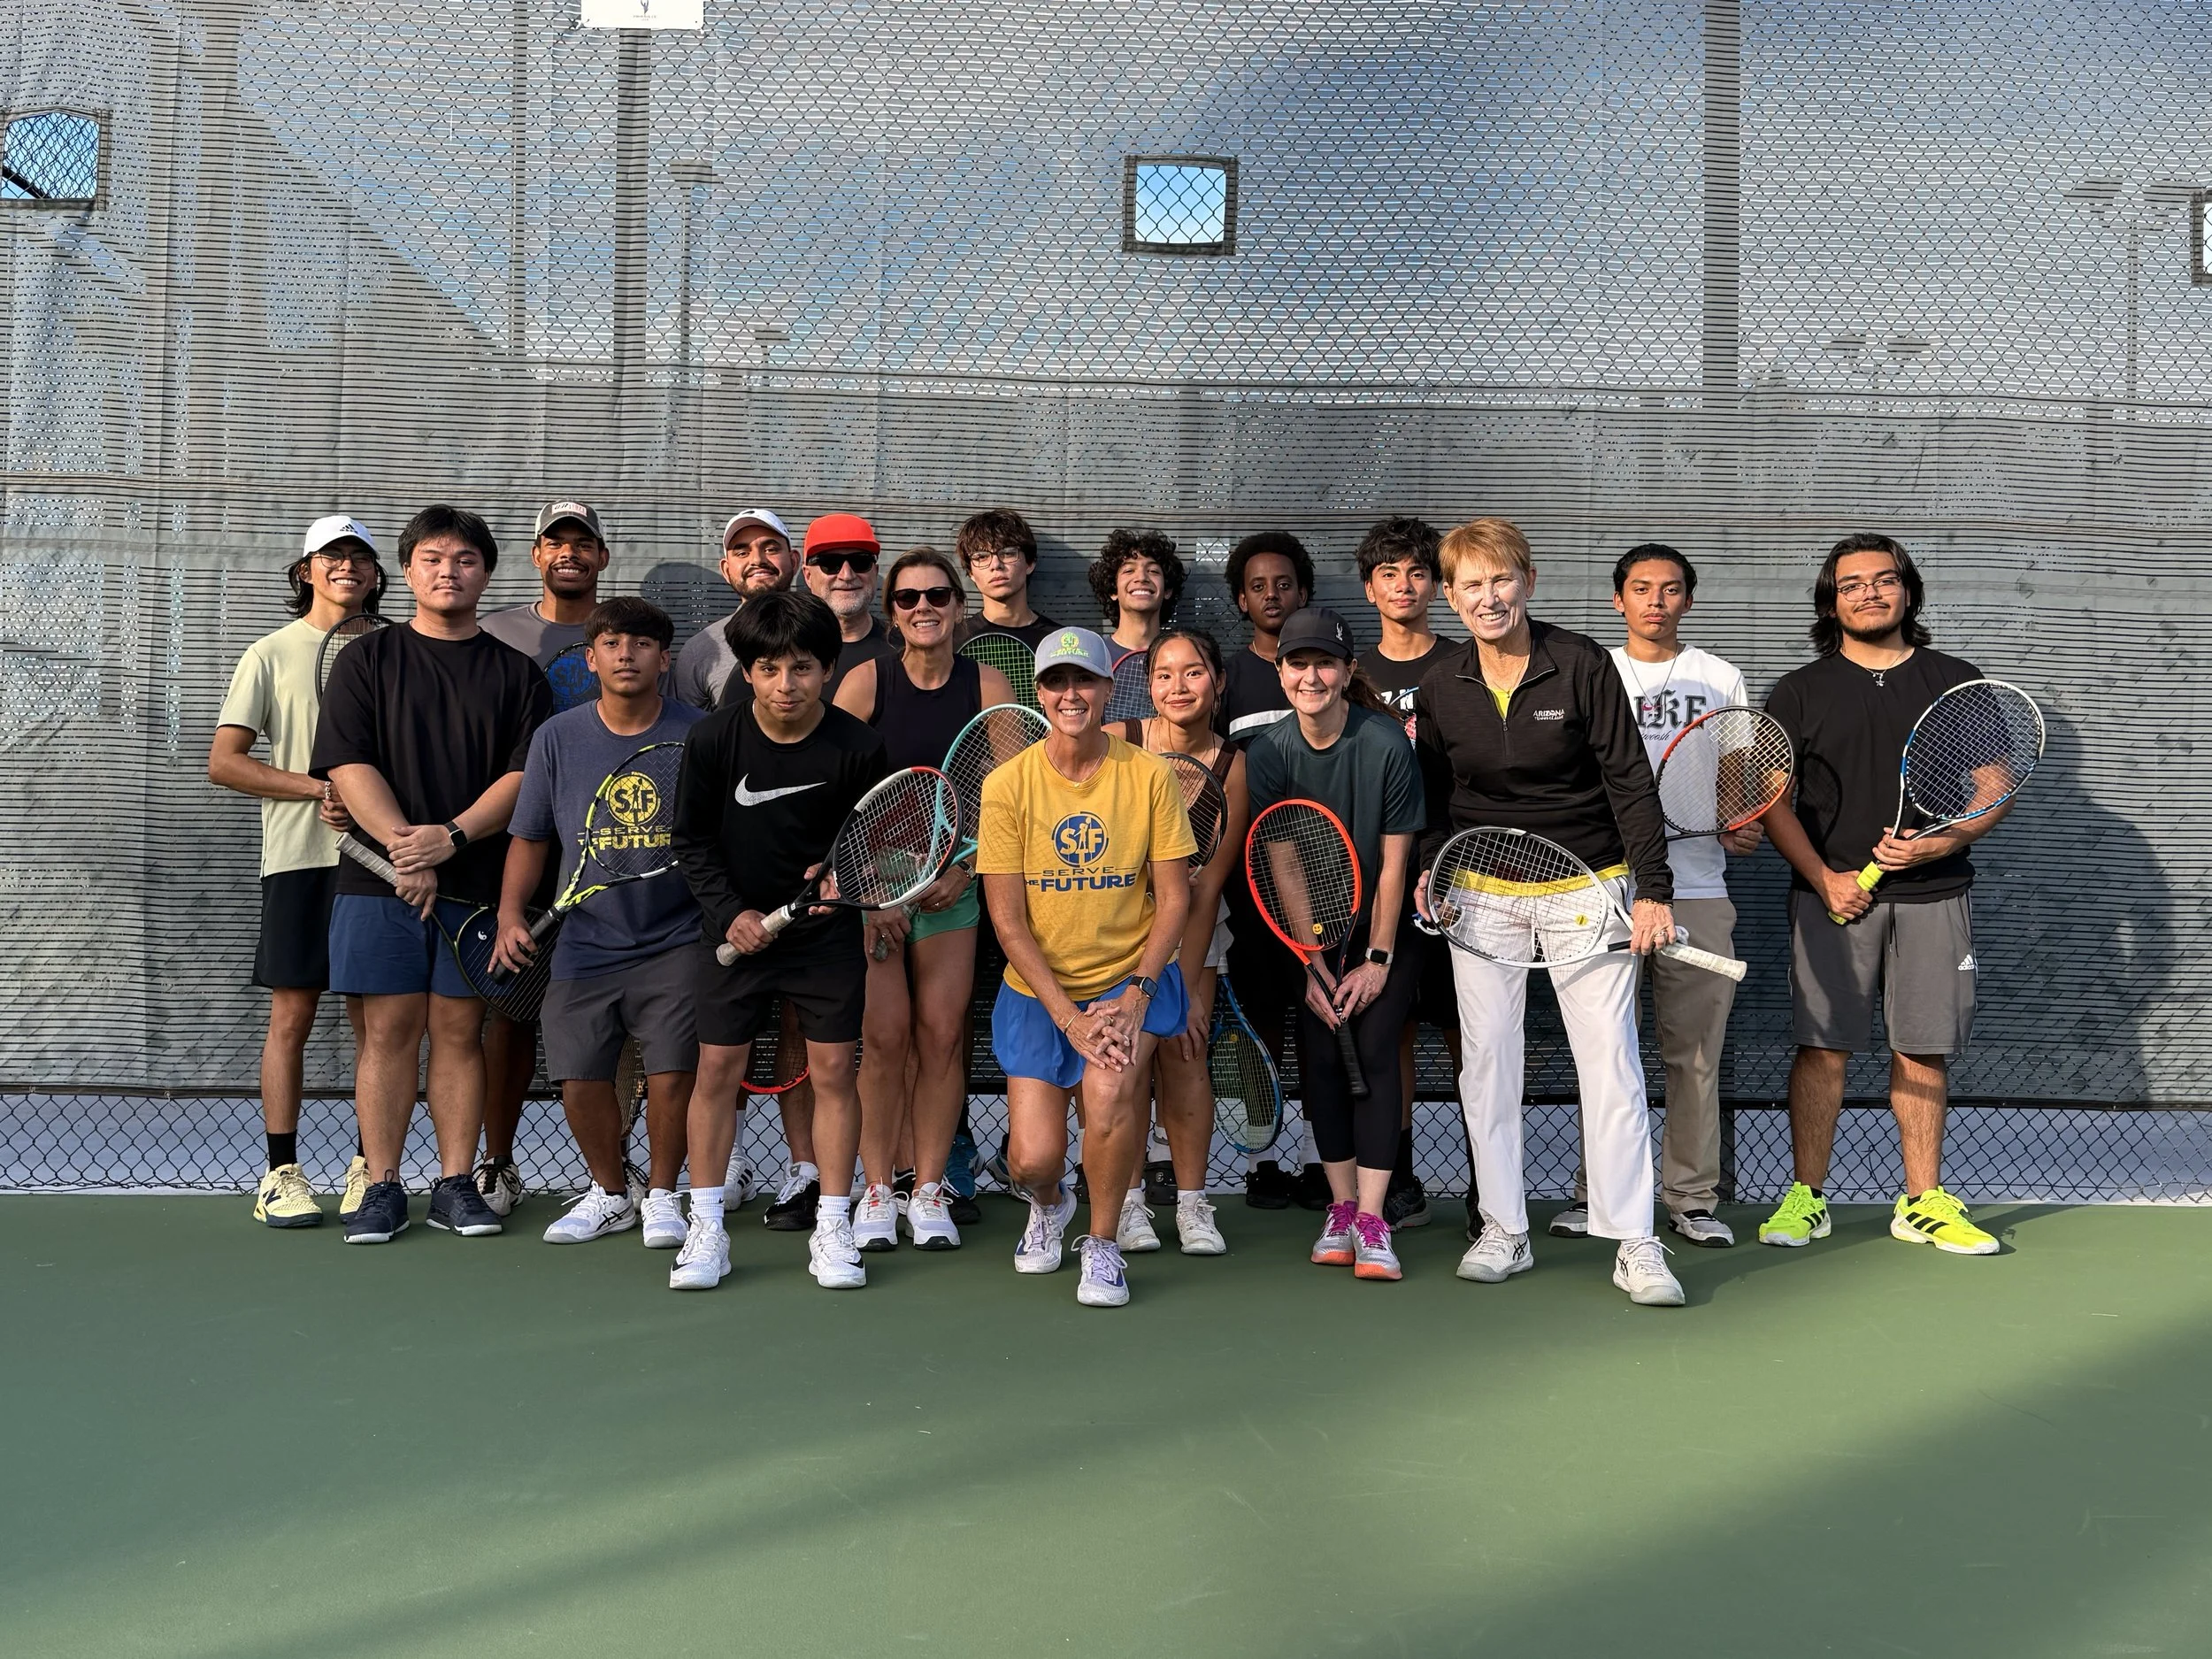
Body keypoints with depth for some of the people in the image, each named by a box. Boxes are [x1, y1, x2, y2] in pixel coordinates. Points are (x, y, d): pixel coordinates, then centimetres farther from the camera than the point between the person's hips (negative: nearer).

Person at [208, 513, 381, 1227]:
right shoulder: (272, 654, 5)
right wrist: (320, 787, -11)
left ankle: (369, 1167, 11)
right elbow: (223, 762, -1)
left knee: (373, 1018, 4)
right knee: (291, 1014, 0)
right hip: (298, 856, -2)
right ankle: (281, 1174, 6)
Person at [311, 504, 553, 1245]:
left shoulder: (517, 673, 10)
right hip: (378, 879, 0)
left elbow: (526, 774, 0)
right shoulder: (366, 660, 9)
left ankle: (456, 1184, 11)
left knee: (460, 1029, 4)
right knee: (388, 1029, 0)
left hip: (477, 880, 1)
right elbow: (348, 766, 0)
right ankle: (382, 1187, 8)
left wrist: (451, 837, -14)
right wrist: (402, 844, -13)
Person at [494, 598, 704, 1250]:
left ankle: (661, 1194, 18)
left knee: (671, 1073, -6)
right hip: (583, 944, 2)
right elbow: (530, 837, 8)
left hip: (676, 943, -2)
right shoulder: (557, 738, 3)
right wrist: (511, 913, -3)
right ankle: (610, 1193, 27)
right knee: (580, 1078, 3)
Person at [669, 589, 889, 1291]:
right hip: (736, 925, 1)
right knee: (718, 1068, 2)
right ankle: (706, 1228, 14)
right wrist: (730, 912, -11)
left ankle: (833, 1228, 13)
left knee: (833, 1069, 1)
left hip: (828, 931, 0)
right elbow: (691, 839, -1)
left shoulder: (857, 748, -13)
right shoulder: (712, 739, -11)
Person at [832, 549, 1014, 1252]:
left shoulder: (989, 688, 1)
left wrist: (966, 869, -8)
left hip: (953, 885, 1)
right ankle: (877, 1192, 8)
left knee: (942, 1035, 1)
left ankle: (929, 1190, 12)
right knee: (885, 1037, -4)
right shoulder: (866, 681, -3)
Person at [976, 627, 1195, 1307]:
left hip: (1132, 978, 0)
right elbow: (1007, 919, -8)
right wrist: (1068, 1015, -15)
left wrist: (1137, 994, -14)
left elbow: (1173, 897, -2)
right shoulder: (1007, 784, -7)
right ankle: (1049, 1203, 32)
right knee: (1032, 1160, -9)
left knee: (1108, 1087, -30)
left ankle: (1102, 1244, -3)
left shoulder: (1148, 776, -5)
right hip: (1036, 992, 1)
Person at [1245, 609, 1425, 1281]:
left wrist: (1377, 959, -12)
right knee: (1320, 1052, -6)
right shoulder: (1267, 752, -9)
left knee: (1374, 1045, -14)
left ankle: (1372, 1221, -10)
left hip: (1386, 925, -2)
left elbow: (1394, 863, -12)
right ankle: (1341, 1206, 8)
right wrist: (1309, 965, -12)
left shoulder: (1388, 744, -17)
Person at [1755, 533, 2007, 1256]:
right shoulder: (1799, 692, 7)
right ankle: (1806, 1197, 6)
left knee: (1923, 1050, 4)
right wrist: (1823, 878, -9)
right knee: (1822, 1045, -2)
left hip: (1933, 893, 1)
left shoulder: (1958, 682, 10)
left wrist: (1939, 844, -10)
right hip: (1832, 893, -1)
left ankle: (1924, 1203, 15)